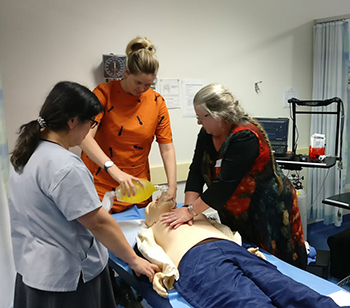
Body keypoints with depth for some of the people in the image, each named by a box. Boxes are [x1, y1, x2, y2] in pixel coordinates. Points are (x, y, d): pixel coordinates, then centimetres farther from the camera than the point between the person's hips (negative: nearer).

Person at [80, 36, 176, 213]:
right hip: (99, 187, -3)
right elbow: (85, 137, -21)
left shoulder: (157, 102, 0)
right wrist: (114, 170, -33)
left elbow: (167, 148, 0)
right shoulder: (105, 93, -9)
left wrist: (172, 189, -11)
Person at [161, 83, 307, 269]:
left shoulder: (245, 137, -27)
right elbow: (196, 172, -4)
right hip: (236, 216, 7)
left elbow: (225, 184, -30)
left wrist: (191, 211, -24)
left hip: (268, 211, -7)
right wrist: (188, 206, -16)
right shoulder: (207, 134, -3)